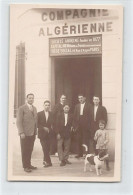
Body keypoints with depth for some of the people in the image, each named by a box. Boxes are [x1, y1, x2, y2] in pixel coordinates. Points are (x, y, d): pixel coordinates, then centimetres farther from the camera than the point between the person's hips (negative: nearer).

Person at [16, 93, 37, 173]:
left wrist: (35, 132, 12)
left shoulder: (34, 108, 14)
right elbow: (19, 121, -9)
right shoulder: (22, 108, -6)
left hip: (32, 133, 6)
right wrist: (21, 133, -14)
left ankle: (29, 164, 19)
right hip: (25, 133, -6)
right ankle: (25, 166, 8)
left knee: (30, 150, 9)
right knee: (25, 150, 1)